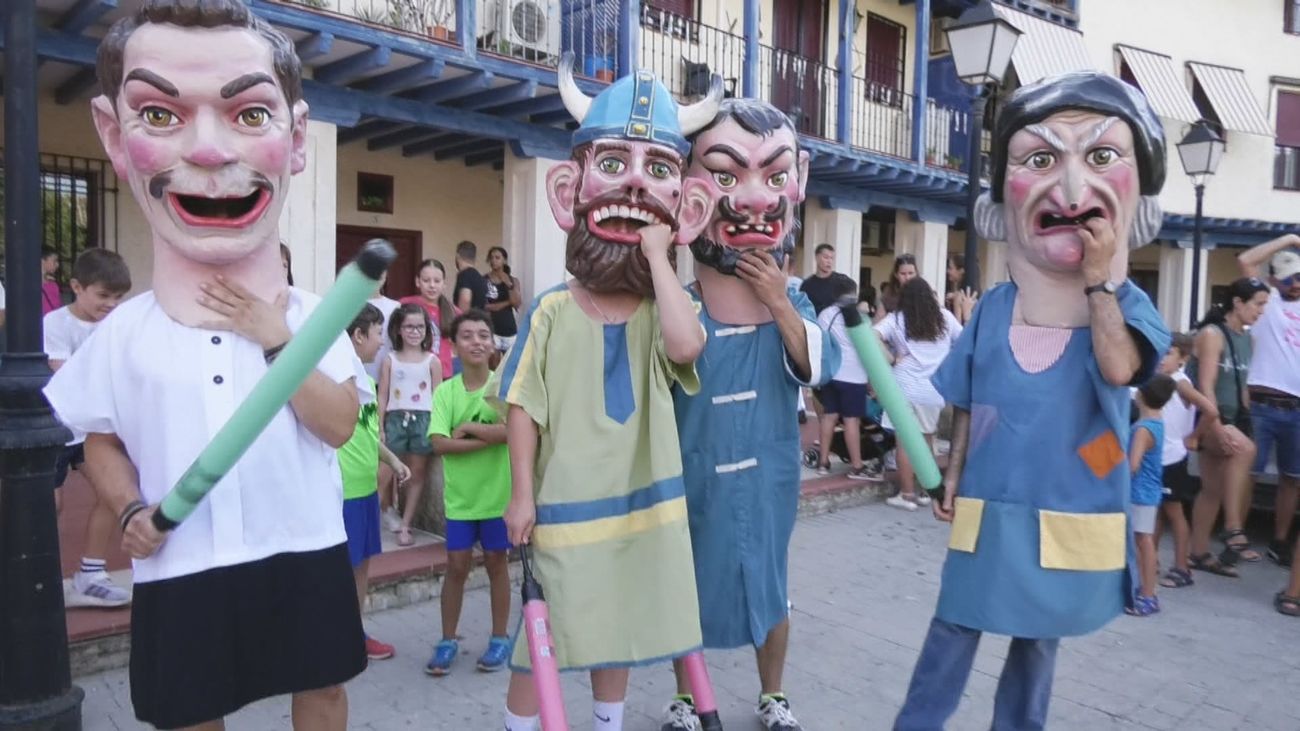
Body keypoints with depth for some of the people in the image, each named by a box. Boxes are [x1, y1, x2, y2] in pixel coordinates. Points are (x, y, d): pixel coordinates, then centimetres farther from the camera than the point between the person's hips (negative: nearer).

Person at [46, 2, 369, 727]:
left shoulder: (312, 316, -6)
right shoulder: (122, 332, -3)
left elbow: (340, 425, -14)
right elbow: (103, 441, 9)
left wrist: (275, 341, -21)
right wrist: (132, 511, -8)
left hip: (306, 554, 0)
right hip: (181, 572, 1)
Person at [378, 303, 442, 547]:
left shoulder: (432, 361, 4)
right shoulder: (390, 361, 6)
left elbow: (438, 397, 4)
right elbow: (383, 395, 4)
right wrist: (379, 427, -1)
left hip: (422, 419, 0)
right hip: (395, 418, 0)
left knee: (417, 474, 5)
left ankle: (405, 525, 15)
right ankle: (389, 507, 29)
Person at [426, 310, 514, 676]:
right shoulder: (445, 391, -4)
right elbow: (440, 443, -15)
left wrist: (467, 428, -15)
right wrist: (489, 437, -19)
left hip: (498, 493, -1)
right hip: (460, 494, 1)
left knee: (496, 562, 11)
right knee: (456, 565, 8)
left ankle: (500, 638, 25)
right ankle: (448, 640, 24)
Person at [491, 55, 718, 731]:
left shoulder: (664, 307, -2)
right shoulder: (551, 310, -8)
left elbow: (686, 347, -26)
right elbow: (522, 408, -5)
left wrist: (658, 257, -19)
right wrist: (521, 493, -6)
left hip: (637, 501, 3)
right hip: (564, 504, -2)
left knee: (618, 632, 20)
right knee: (540, 638, 9)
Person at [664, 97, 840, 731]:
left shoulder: (793, 301, -4)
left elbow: (817, 368, -19)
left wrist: (779, 304, -24)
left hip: (766, 479, 2)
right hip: (694, 477, -1)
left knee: (769, 584, 16)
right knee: (689, 587, 13)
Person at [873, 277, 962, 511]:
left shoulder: (896, 319, 1)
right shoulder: (945, 317, 8)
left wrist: (891, 359, -8)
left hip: (905, 388, -3)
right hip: (934, 390, 3)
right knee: (926, 440, 15)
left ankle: (907, 494, 6)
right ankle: (924, 491, 23)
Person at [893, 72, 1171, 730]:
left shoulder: (1125, 305, -5)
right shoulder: (992, 308, -1)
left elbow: (1119, 367, -28)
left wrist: (1098, 280, -20)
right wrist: (952, 477, 7)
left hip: (1069, 519, -1)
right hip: (989, 510, 1)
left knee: (1038, 637, 16)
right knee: (954, 628, 10)